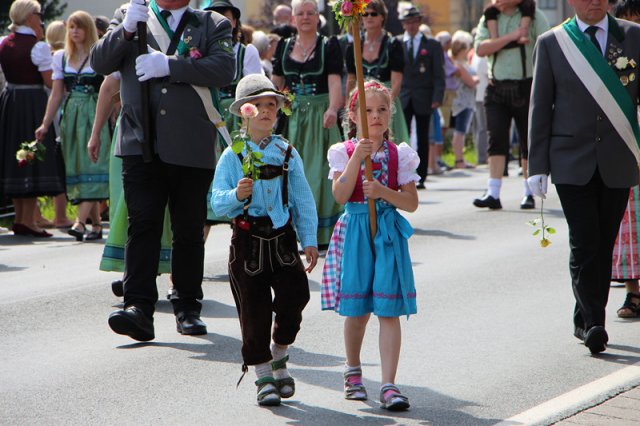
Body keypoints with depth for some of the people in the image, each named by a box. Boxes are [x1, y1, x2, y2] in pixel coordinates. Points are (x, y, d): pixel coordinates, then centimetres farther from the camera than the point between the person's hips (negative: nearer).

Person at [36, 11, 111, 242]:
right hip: (70, 116, 5)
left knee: (91, 165, -14)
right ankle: (96, 225, 8)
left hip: (94, 116, -5)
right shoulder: (61, 57, 12)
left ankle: (80, 221, -23)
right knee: (76, 169, 2)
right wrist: (45, 124, 8)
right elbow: (57, 94, 13)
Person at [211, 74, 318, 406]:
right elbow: (218, 203, -7)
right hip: (247, 243, -2)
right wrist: (237, 195, -27)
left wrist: (309, 240, 2)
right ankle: (264, 378, 15)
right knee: (254, 311, 1)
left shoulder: (288, 153, 5)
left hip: (283, 240, 2)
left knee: (295, 295, -9)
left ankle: (279, 360, 17)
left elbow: (303, 200, 8)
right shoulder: (232, 156, -2)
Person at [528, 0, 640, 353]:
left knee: (604, 244, 6)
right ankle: (592, 322, -9)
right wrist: (537, 165, 1)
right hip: (572, 163, -1)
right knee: (584, 244, -11)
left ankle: (587, 321, 19)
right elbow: (540, 108, 5)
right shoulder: (551, 43, 4)